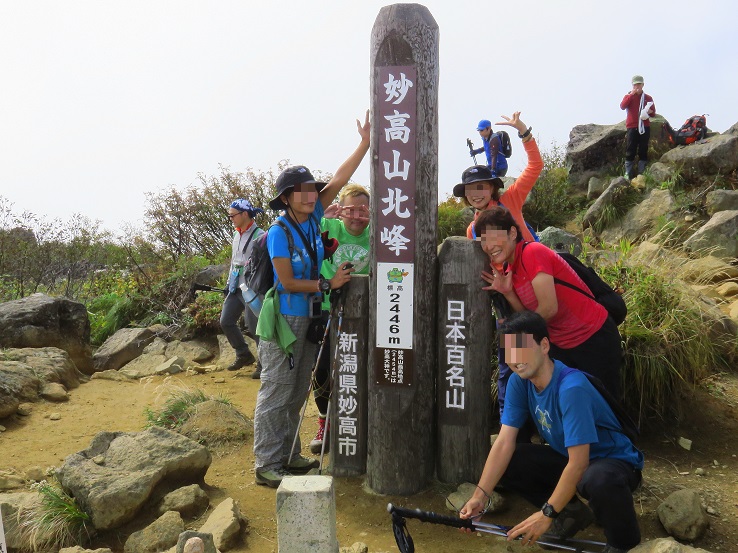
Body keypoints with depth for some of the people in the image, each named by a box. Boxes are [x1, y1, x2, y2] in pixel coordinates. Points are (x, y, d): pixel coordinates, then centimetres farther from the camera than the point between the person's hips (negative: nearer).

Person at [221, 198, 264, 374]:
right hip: (236, 287, 9)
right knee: (226, 321, 11)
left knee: (254, 326, -4)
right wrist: (229, 283, 19)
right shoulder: (236, 234, 13)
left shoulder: (259, 235, -14)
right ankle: (244, 355, 27)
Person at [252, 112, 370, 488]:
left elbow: (339, 180, 1)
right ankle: (266, 466, 9)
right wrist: (328, 284, -12)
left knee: (297, 393, 15)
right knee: (276, 393, -1)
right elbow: (288, 283, -16)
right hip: (284, 319, -7)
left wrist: (366, 142, -3)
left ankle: (288, 455, 29)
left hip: (309, 318, 8)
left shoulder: (312, 219, 4)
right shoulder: (279, 233, -14)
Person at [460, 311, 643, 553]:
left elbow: (578, 464, -31)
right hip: (567, 457, 7)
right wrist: (480, 495, -22)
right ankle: (572, 513, 10)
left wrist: (547, 514, -28)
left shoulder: (572, 388, -31)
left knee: (598, 480, -41)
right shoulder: (519, 381, -10)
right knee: (505, 464, -12)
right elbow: (504, 441, -13)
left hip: (613, 461, -7)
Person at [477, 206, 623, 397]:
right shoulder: (507, 270, 2)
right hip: (561, 345, 8)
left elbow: (549, 308, -25)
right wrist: (507, 293, -14)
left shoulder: (533, 252, -21)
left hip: (594, 338, -7)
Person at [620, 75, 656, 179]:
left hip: (644, 127, 2)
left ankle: (642, 173, 8)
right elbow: (622, 106, -12)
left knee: (643, 151, 3)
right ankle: (628, 174, -2)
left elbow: (653, 113, 11)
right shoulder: (628, 96, 8)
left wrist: (650, 112, -12)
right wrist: (631, 94, -17)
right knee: (630, 152, -3)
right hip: (631, 127, -2)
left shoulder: (648, 98, 11)